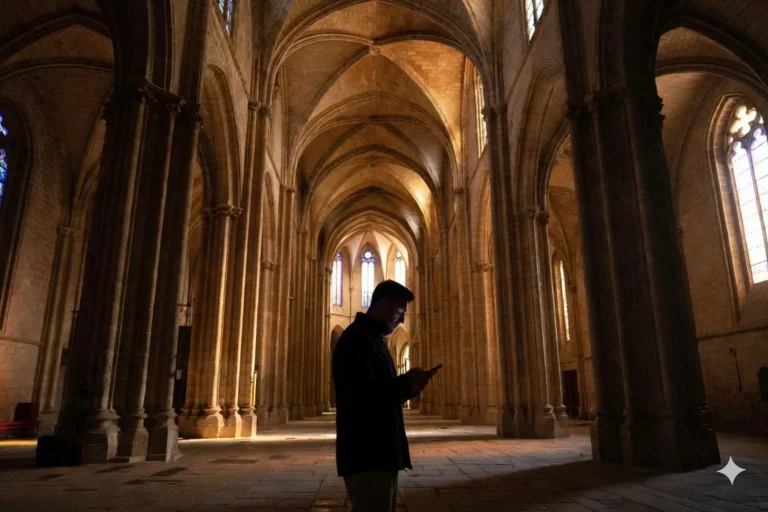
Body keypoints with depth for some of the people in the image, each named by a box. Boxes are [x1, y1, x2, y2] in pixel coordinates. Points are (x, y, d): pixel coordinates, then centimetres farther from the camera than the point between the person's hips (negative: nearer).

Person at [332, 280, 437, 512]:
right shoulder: (356, 340, -16)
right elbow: (364, 399, -25)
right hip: (367, 456, -10)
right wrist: (407, 382, -16)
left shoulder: (372, 338, 16)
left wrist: (408, 385, 1)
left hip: (379, 453, 10)